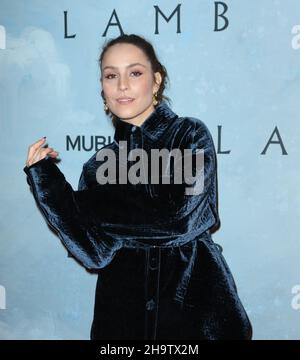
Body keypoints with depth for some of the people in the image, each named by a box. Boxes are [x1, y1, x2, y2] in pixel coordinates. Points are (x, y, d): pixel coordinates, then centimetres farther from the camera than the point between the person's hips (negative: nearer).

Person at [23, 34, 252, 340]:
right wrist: (47, 183, -11)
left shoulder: (190, 134, -6)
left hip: (195, 305, -2)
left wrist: (87, 205, -11)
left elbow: (180, 221, -19)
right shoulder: (98, 165, 3)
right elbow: (95, 254, -6)